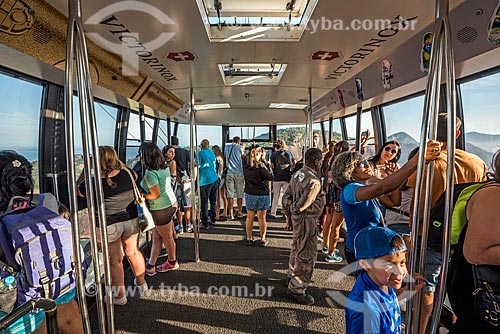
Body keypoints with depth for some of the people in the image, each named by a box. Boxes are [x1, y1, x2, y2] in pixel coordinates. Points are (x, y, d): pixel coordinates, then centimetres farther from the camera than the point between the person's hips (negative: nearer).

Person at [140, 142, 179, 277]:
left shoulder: (150, 173, -23)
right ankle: (150, 265, 25)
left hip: (161, 209, -8)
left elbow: (155, 195, -22)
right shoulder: (164, 167, 2)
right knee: (156, 237, 16)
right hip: (171, 203, 8)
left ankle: (172, 263, 32)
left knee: (167, 238, 12)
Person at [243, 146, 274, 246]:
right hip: (262, 195, -4)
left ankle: (249, 238, 22)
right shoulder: (261, 166, -19)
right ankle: (263, 239, 18)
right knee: (261, 218, 7)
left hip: (249, 194, 4)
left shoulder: (245, 167, -4)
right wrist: (266, 165, -4)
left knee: (249, 217, 13)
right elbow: (270, 177, -14)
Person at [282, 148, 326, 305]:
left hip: (296, 218, 10)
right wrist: (294, 211, -3)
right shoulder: (314, 181, -24)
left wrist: (289, 214, 13)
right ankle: (296, 289, 14)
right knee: (306, 255, 3)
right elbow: (302, 205, -24)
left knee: (297, 248, 26)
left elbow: (287, 196, 7)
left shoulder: (297, 174, 4)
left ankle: (292, 276, 45)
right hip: (306, 221, -10)